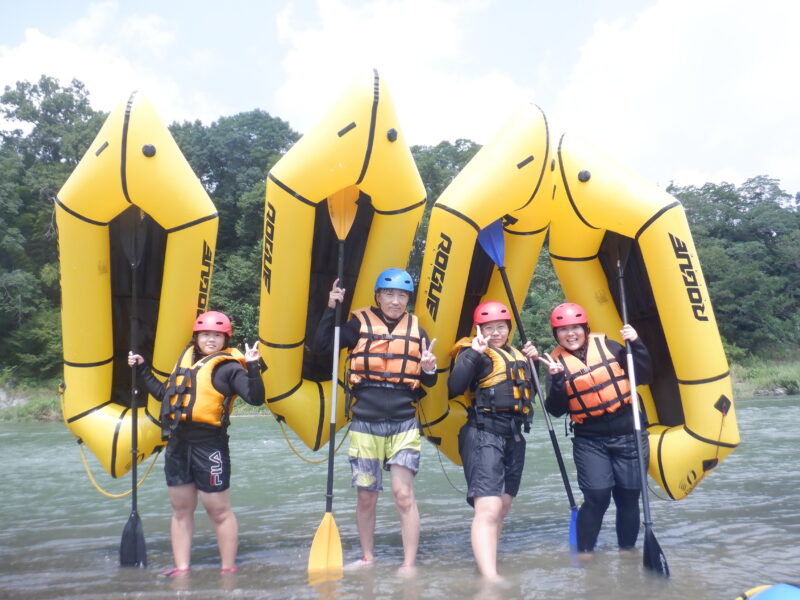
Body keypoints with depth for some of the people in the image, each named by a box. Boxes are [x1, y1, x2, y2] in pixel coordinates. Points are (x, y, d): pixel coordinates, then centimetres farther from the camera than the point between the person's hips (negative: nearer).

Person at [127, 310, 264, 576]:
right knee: (181, 509, 15)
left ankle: (228, 569, 15)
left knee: (218, 510, 3)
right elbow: (164, 394, 24)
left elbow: (255, 398, -18)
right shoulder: (187, 358, 14)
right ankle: (181, 568, 27)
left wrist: (252, 367, -29)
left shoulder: (228, 367, -7)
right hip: (178, 444, 7)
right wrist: (142, 369, 24)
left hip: (209, 445, -7)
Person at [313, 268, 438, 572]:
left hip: (404, 424, 0)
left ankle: (409, 563, 6)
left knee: (403, 493, -7)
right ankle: (367, 557, 29)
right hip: (365, 423, 0)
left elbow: (428, 383, 10)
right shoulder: (360, 324, 0)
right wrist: (331, 309, -14)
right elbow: (321, 346, -11)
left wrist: (429, 369, -11)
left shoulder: (416, 330, 6)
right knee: (366, 496, 10)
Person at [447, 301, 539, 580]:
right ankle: (490, 580, -23)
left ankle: (486, 566, 27)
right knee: (488, 509, -18)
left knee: (502, 508, 13)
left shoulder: (516, 355, 18)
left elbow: (528, 394, 22)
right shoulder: (474, 353, -5)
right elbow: (454, 389, -20)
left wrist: (530, 363, 12)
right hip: (484, 434, -8)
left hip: (514, 437, 8)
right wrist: (473, 354, -27)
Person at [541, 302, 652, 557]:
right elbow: (556, 410, -6)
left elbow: (644, 376, -2)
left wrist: (636, 344, -13)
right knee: (596, 496, -10)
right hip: (590, 441, -1)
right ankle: (584, 554, 6)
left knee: (628, 497, 6)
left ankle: (627, 551, 24)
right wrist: (556, 379, -20)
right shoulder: (558, 361, 0)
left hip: (629, 436, 1)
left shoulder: (607, 346, 0)